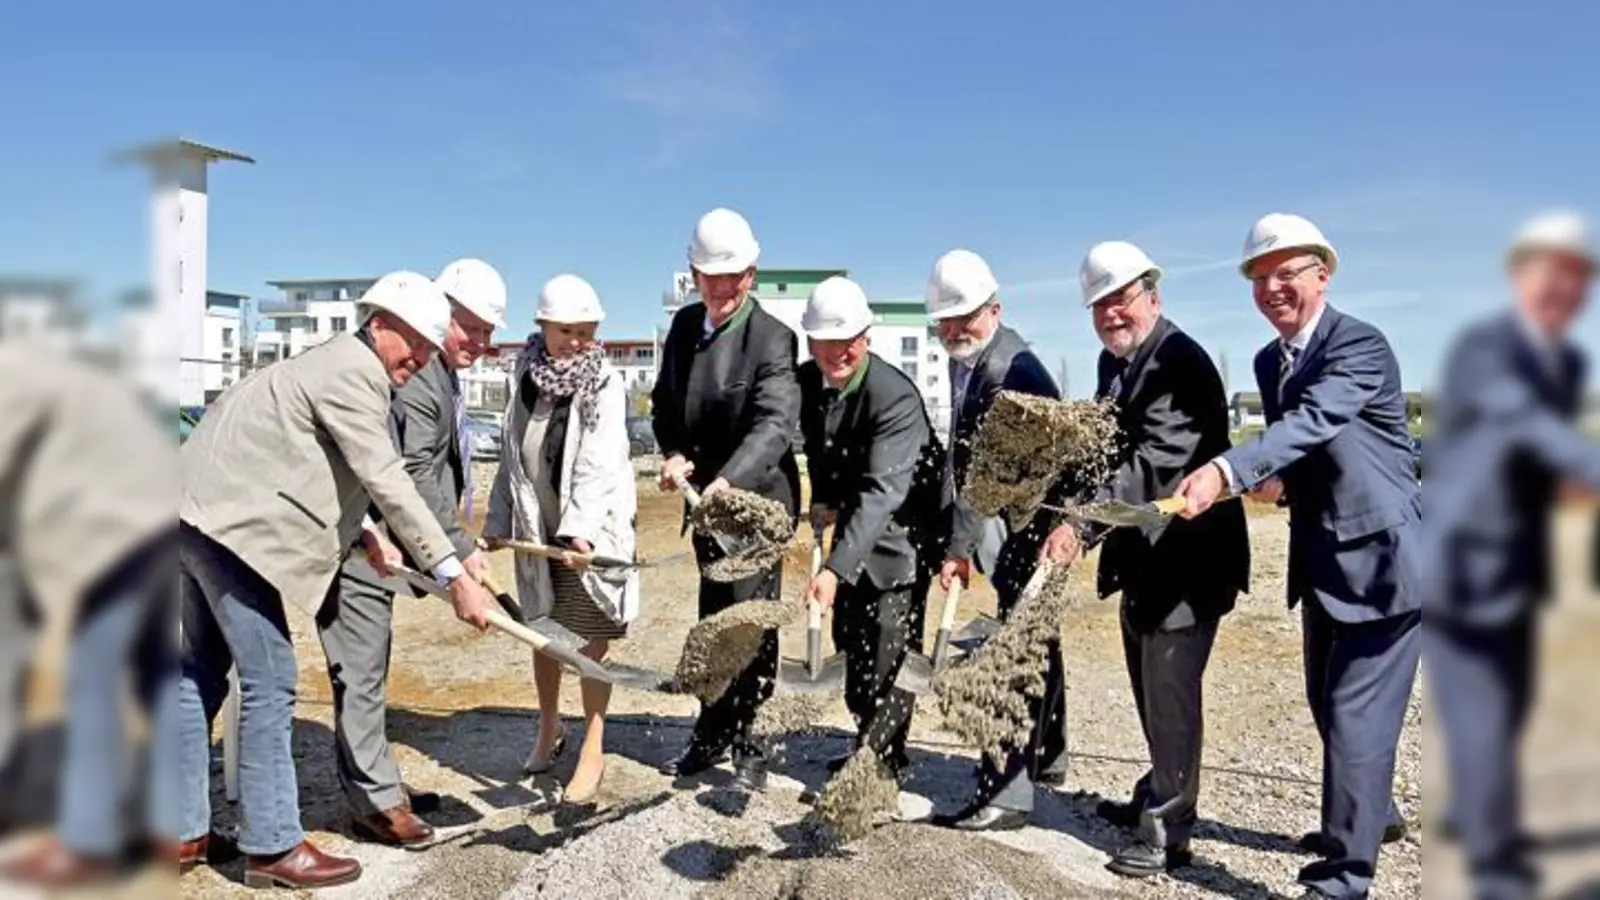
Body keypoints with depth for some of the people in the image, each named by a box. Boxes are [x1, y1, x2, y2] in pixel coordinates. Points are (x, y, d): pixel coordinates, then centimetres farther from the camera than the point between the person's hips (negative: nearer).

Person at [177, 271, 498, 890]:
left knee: (201, 675, 16)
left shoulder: (337, 364, 19)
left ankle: (183, 832, 26)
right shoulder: (355, 372, -13)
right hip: (230, 525, -11)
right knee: (270, 682, -6)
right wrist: (454, 576, -23)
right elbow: (388, 482, -21)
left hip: (196, 516, 11)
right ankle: (272, 847, 2)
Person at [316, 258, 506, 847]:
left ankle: (375, 784, 28)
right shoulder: (415, 377, -19)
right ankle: (374, 802, 5)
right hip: (362, 542, -11)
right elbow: (414, 478, -25)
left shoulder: (441, 372, 14)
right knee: (361, 671, -3)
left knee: (369, 667, 17)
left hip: (378, 539, 11)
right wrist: (460, 551, -25)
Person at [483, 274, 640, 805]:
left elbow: (599, 463, -20)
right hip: (537, 531, 5)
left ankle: (593, 752, 13)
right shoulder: (526, 380, 5)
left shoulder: (606, 386, -11)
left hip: (590, 532, -5)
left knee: (591, 642, 0)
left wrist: (580, 529, -31)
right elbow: (511, 458, 11)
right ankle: (549, 729, 36)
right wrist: (499, 521, 10)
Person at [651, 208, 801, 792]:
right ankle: (712, 736, 31)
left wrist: (728, 480, -46)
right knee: (713, 619, 17)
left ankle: (747, 746, 12)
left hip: (759, 498, -7)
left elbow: (775, 424, -31)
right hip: (706, 495, 7)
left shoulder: (772, 338, -18)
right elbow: (665, 403, 12)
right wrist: (674, 453, -7)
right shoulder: (684, 325, 3)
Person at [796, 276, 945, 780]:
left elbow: (883, 492, -38)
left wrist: (834, 569, -46)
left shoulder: (895, 395, -30)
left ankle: (881, 760, 4)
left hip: (901, 530, -8)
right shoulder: (806, 381, -8)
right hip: (854, 523, 8)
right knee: (851, 641, 15)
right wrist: (823, 498, -2)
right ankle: (870, 749, 31)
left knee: (890, 650, -9)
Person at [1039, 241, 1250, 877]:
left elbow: (1154, 463, -30)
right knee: (1150, 687, 21)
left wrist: (1082, 526, -36)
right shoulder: (1114, 362, 9)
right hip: (1142, 556, 10)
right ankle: (1160, 795, 39)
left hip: (1185, 557, -9)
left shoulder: (1183, 363, -20)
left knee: (1170, 691, -2)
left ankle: (1168, 830, 12)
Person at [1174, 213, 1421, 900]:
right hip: (1324, 560, 9)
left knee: (1355, 713, -8)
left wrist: (1224, 472, -48)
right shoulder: (1269, 361, 8)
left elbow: (1312, 421, -35)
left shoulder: (1360, 346, -18)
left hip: (1380, 558, -9)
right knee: (1329, 704, 22)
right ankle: (1371, 813, 46)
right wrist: (1274, 480, 0)